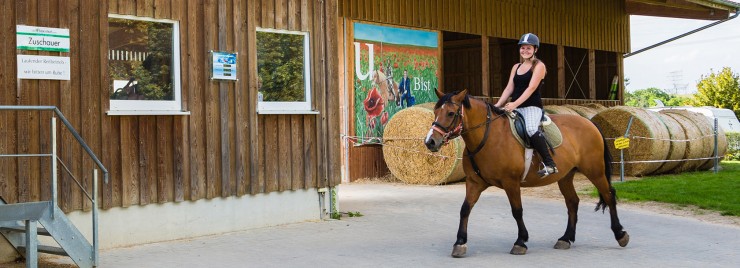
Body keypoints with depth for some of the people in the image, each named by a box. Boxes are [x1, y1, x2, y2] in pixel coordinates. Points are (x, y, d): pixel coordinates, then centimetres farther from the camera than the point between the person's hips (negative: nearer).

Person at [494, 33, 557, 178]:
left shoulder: (539, 66, -2)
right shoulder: (516, 67, 18)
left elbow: (531, 88, -14)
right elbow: (509, 88, 12)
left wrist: (515, 103, -26)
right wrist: (498, 105, -3)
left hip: (532, 107, -8)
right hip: (515, 108, 8)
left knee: (531, 128, -34)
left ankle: (550, 164, -32)